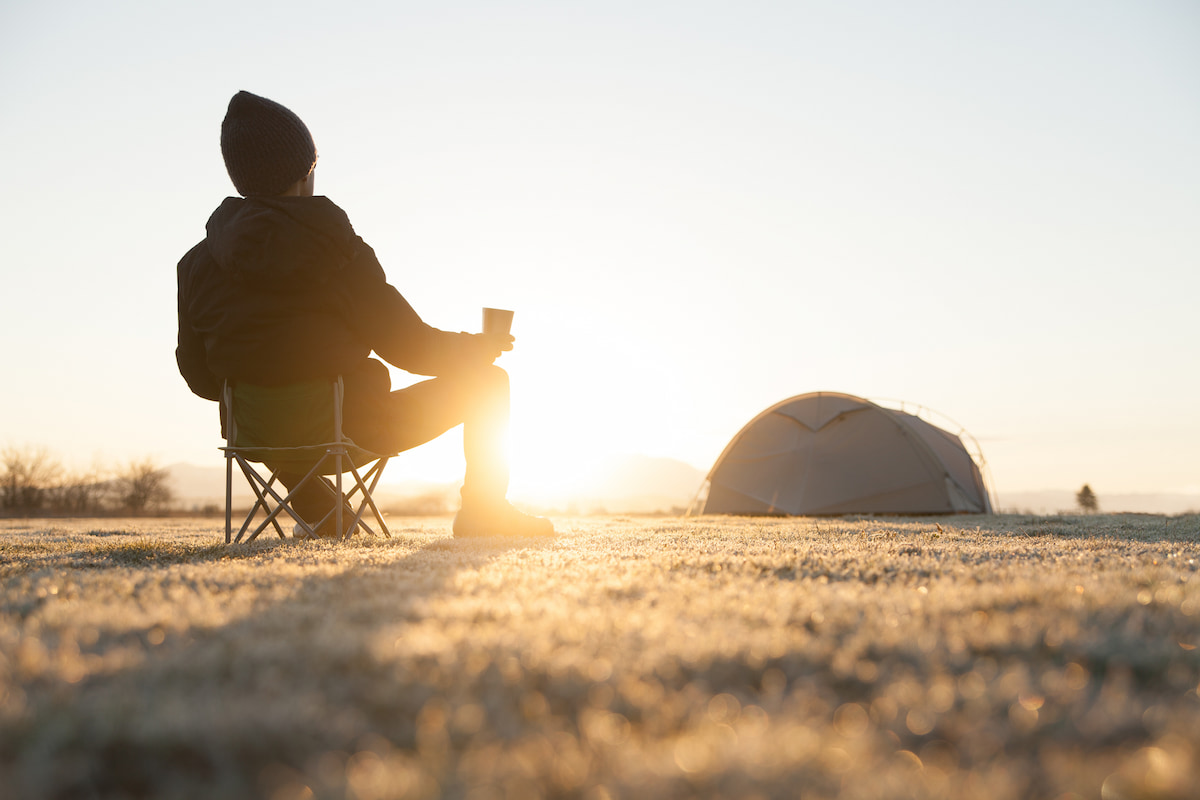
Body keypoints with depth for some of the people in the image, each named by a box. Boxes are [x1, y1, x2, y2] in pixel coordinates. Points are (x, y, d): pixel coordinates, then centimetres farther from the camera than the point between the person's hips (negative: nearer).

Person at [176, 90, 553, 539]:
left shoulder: (196, 265, -4)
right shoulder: (341, 254, -16)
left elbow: (200, 377, 4)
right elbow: (410, 347, -10)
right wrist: (481, 347, 10)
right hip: (351, 431, -5)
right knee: (488, 381, 10)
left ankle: (319, 512, 39)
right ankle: (483, 511, 16)